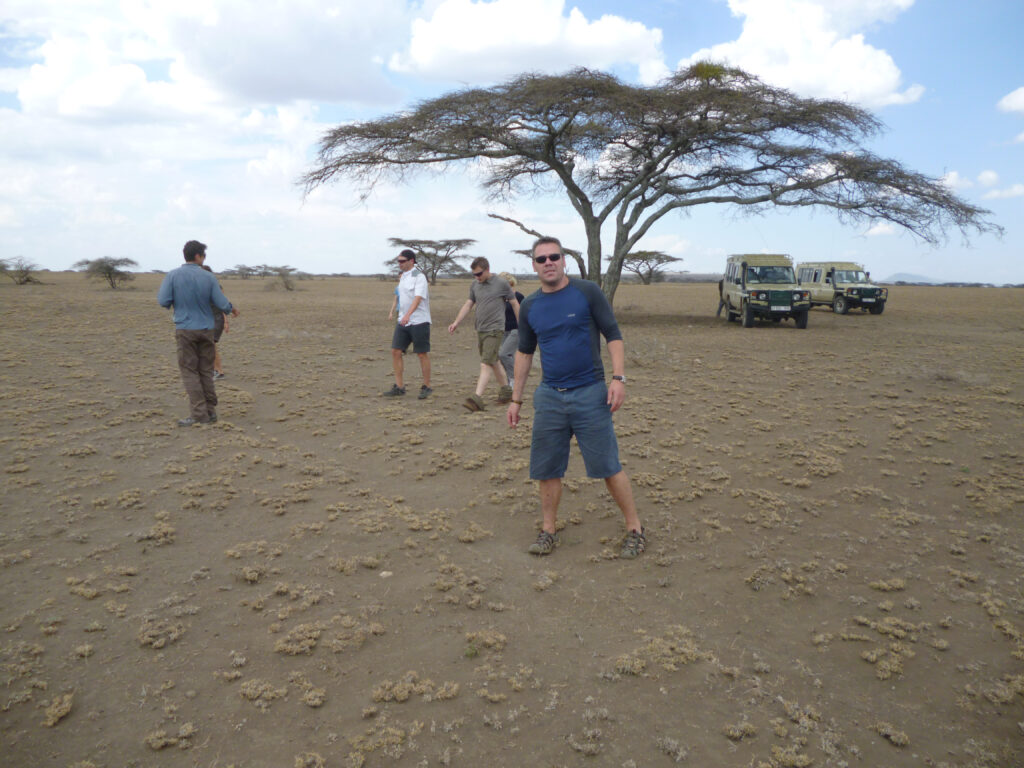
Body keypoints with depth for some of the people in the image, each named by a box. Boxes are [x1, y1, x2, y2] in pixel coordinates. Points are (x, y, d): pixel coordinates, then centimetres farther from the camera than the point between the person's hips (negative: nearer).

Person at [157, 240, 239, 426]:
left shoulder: (173, 275, -6)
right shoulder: (208, 277, -2)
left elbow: (164, 301, -9)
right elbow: (221, 303, -1)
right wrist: (232, 309, 20)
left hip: (185, 329, -2)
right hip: (206, 329, 2)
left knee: (189, 371, 2)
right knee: (206, 371, 11)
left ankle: (199, 413, -3)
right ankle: (210, 411, 14)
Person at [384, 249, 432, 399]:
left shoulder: (419, 277, -11)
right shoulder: (403, 276, 14)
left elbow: (418, 297, -25)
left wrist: (408, 315, -38)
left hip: (419, 321, -8)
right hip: (403, 321, 8)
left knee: (422, 354, 0)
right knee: (396, 352, 0)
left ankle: (426, 387, 12)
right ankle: (399, 387, 6)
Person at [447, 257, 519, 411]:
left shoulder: (501, 283, -6)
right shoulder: (475, 285, 9)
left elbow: (515, 304, 2)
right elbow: (468, 304, 11)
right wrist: (456, 322, -1)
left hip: (495, 330, -7)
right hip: (480, 329, 7)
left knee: (486, 364, -14)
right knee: (493, 362, 16)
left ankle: (477, 398, -20)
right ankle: (506, 390, 31)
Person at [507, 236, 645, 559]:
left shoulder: (587, 292, -4)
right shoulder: (530, 306, 8)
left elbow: (613, 336, -2)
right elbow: (524, 352, 17)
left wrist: (618, 378, -14)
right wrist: (516, 399, 15)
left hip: (590, 393, -4)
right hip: (549, 397, 4)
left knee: (608, 465, -1)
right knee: (546, 469, 7)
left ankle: (635, 528, 15)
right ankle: (548, 530, 24)